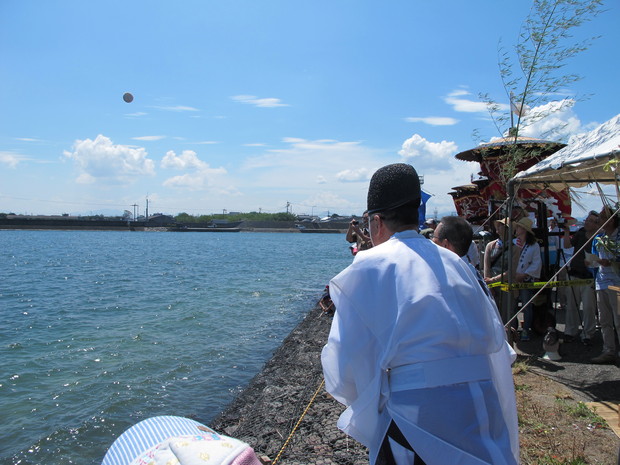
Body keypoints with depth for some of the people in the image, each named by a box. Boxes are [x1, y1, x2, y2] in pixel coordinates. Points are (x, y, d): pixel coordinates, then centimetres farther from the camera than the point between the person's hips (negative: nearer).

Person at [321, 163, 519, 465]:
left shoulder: (368, 267, -6)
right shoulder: (454, 262, 8)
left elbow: (344, 363, -7)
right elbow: (496, 342, 10)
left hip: (416, 415, -5)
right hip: (482, 411, 6)